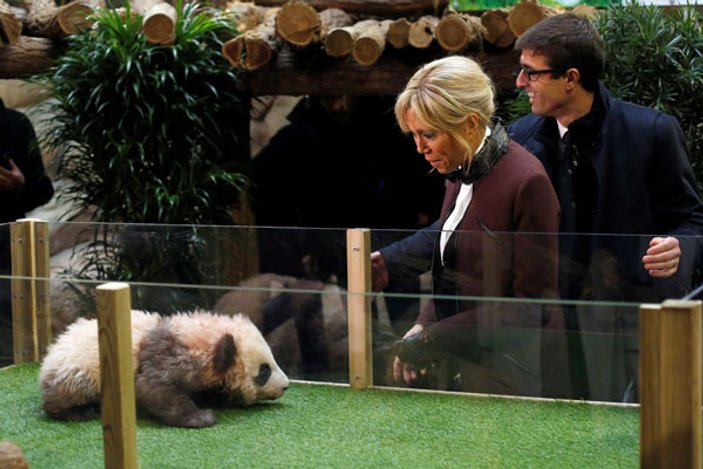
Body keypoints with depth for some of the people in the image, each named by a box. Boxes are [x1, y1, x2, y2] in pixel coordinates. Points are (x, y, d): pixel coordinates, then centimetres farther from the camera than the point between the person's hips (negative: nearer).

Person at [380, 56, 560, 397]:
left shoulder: (526, 182, -16)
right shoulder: (459, 176, 11)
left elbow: (532, 305, -16)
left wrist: (432, 340, -17)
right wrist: (422, 327, -1)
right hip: (459, 372, 8)